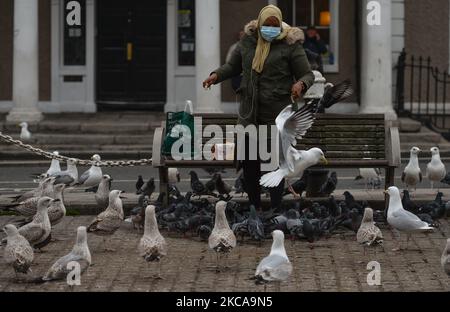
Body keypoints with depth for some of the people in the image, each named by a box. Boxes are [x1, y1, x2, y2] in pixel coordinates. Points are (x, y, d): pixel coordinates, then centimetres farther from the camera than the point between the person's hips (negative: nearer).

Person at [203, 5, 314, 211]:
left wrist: (301, 84, -25)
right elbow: (233, 66, 22)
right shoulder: (248, 40, 9)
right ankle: (254, 207, 18)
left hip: (276, 116, -4)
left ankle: (275, 209, 7)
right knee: (248, 162, 7)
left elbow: (308, 74, -2)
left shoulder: (290, 44, -4)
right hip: (249, 113, 4)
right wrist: (217, 75, 2)